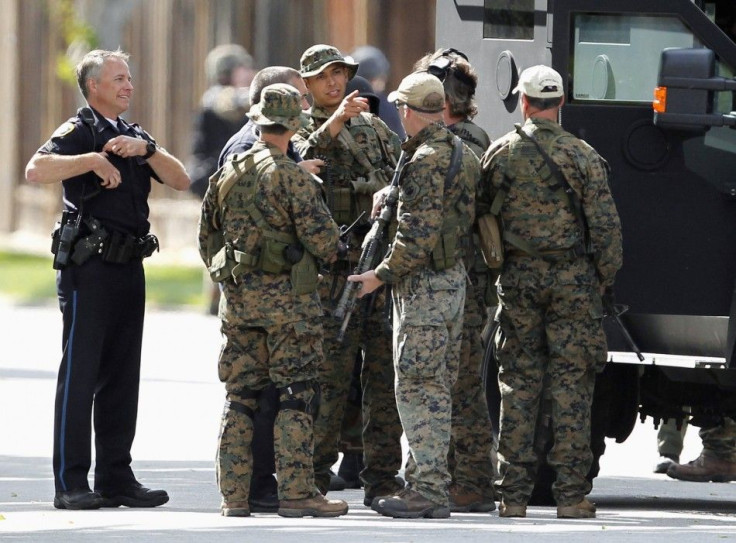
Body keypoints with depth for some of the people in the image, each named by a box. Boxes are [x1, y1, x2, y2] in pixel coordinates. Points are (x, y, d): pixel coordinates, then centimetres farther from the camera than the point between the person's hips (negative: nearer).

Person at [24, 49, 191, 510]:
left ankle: (117, 477, 13)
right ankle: (71, 484, -5)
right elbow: (36, 170, -23)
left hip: (129, 266, 7)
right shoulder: (80, 131, -4)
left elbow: (181, 181, 6)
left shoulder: (135, 135, 18)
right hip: (89, 265, -7)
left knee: (122, 376, 9)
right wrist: (94, 160, -24)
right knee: (79, 374, -6)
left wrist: (147, 149, -8)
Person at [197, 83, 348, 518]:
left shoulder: (227, 175, 8)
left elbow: (207, 239, 16)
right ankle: (296, 491, -5)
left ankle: (234, 494, 8)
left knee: (241, 396, 9)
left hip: (238, 298, 6)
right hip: (288, 300, -6)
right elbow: (324, 240, -15)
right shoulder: (292, 177, -12)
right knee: (296, 395, -2)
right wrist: (330, 250, 8)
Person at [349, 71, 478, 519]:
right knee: (437, 388, 13)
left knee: (416, 388, -7)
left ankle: (427, 491, -9)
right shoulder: (462, 154, 13)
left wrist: (383, 275, -15)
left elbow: (420, 234, -22)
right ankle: (434, 485, 16)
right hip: (454, 279, 10)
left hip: (424, 284, -10)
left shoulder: (426, 161, -17)